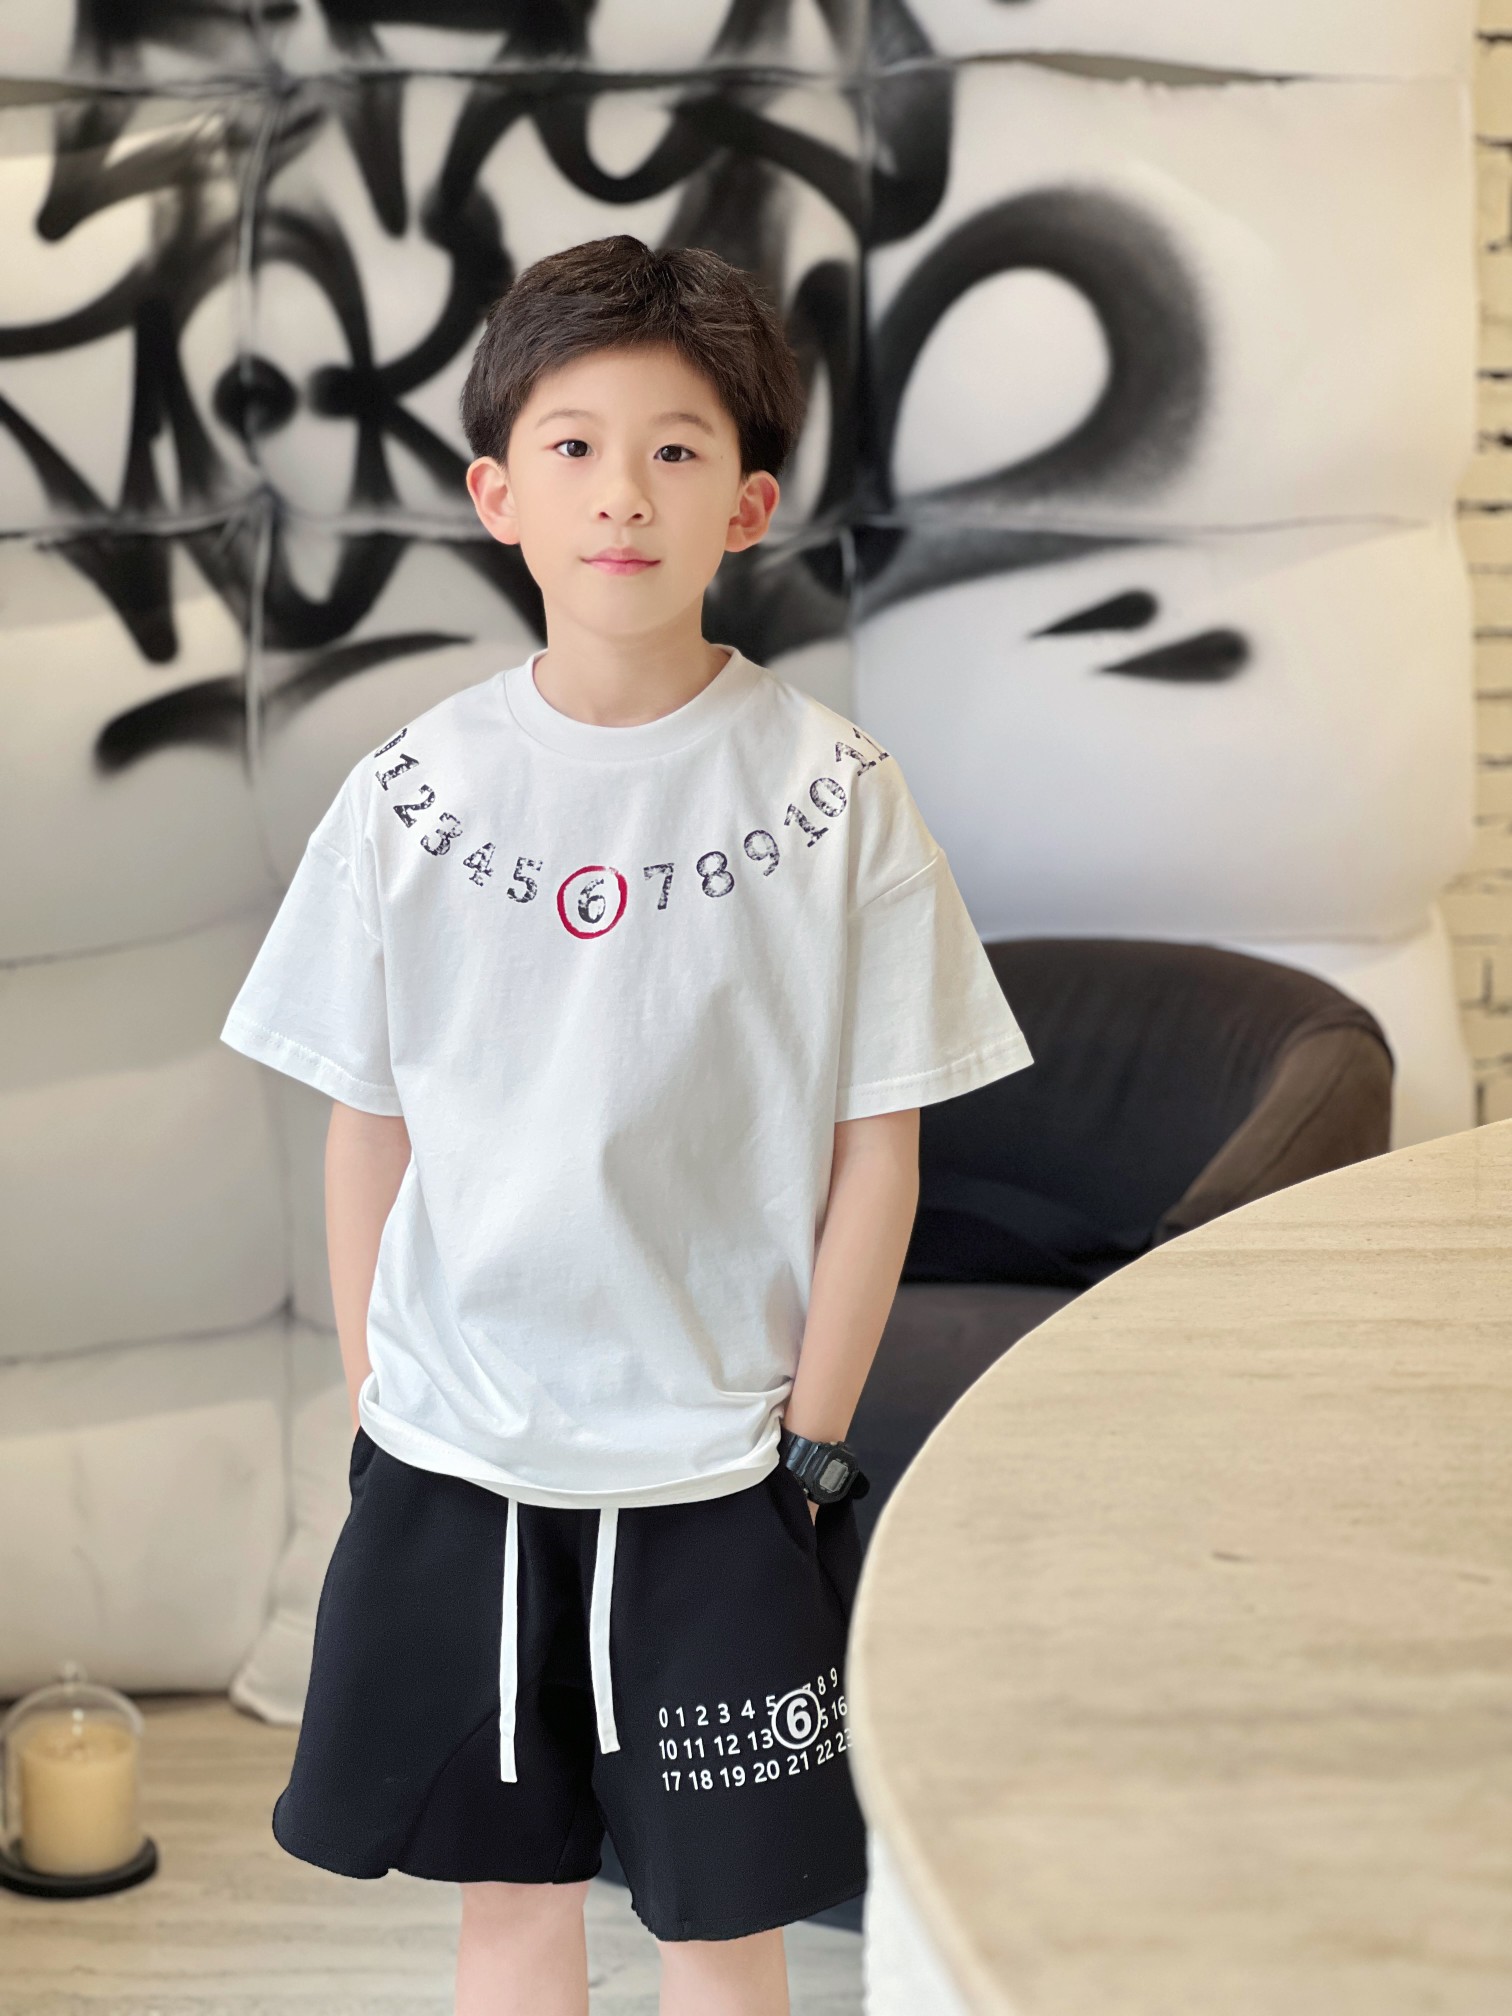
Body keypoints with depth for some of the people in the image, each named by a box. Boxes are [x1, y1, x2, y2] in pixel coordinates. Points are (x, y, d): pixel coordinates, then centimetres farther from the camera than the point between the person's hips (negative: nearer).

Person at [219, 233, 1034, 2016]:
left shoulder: (831, 794, -7)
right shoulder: (411, 794, -1)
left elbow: (877, 1145, -4)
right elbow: (366, 1127, 5)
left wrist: (814, 1436, -5)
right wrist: (370, 1404, 4)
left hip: (719, 1463, -2)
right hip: (454, 1457, 2)